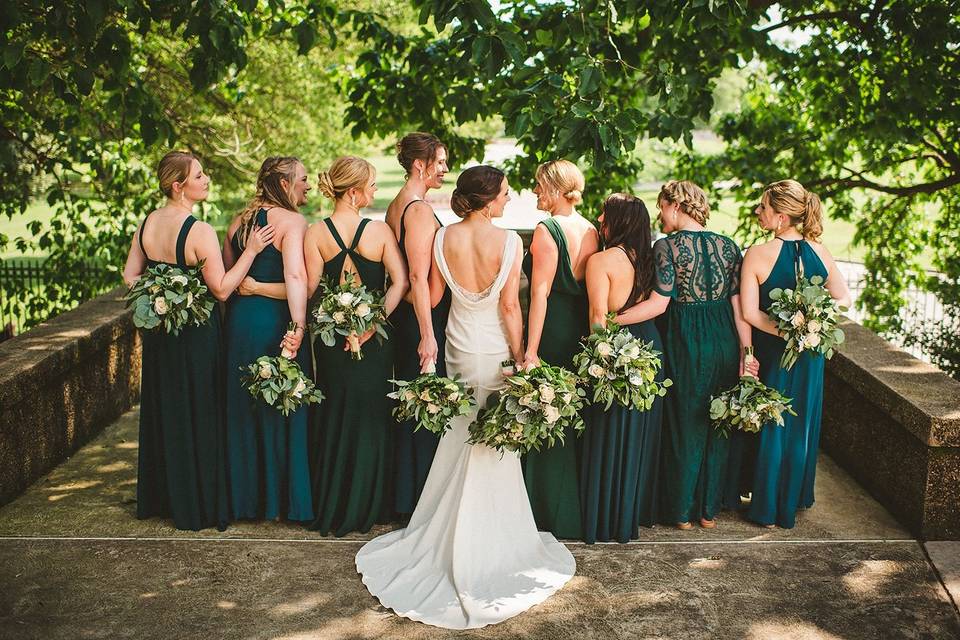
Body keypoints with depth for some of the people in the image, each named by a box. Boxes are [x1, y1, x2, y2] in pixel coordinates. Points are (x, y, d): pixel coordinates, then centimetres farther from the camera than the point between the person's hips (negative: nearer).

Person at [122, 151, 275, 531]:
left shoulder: (146, 224, 1)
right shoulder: (199, 231, -21)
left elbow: (130, 276, 6)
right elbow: (221, 288, -20)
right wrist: (251, 251, -18)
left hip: (159, 331, 7)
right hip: (196, 333, -7)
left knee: (163, 411, 18)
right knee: (198, 416, 5)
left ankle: (161, 497, 32)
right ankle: (200, 504, 15)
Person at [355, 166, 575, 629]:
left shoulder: (444, 238, -7)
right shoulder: (508, 241, -16)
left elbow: (433, 296, 0)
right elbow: (510, 306, -14)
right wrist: (520, 358, -6)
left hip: (459, 348, 3)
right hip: (495, 349, -3)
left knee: (459, 443, 18)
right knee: (494, 448, 11)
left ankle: (449, 540, 29)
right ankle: (488, 548, 21)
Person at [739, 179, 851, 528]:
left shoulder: (757, 254, -18)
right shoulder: (818, 251, -5)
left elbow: (749, 312, -22)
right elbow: (844, 299, -2)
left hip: (773, 353, -4)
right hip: (810, 355, 4)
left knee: (770, 427, 11)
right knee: (802, 425, 19)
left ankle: (767, 509, 21)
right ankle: (796, 498, 35)